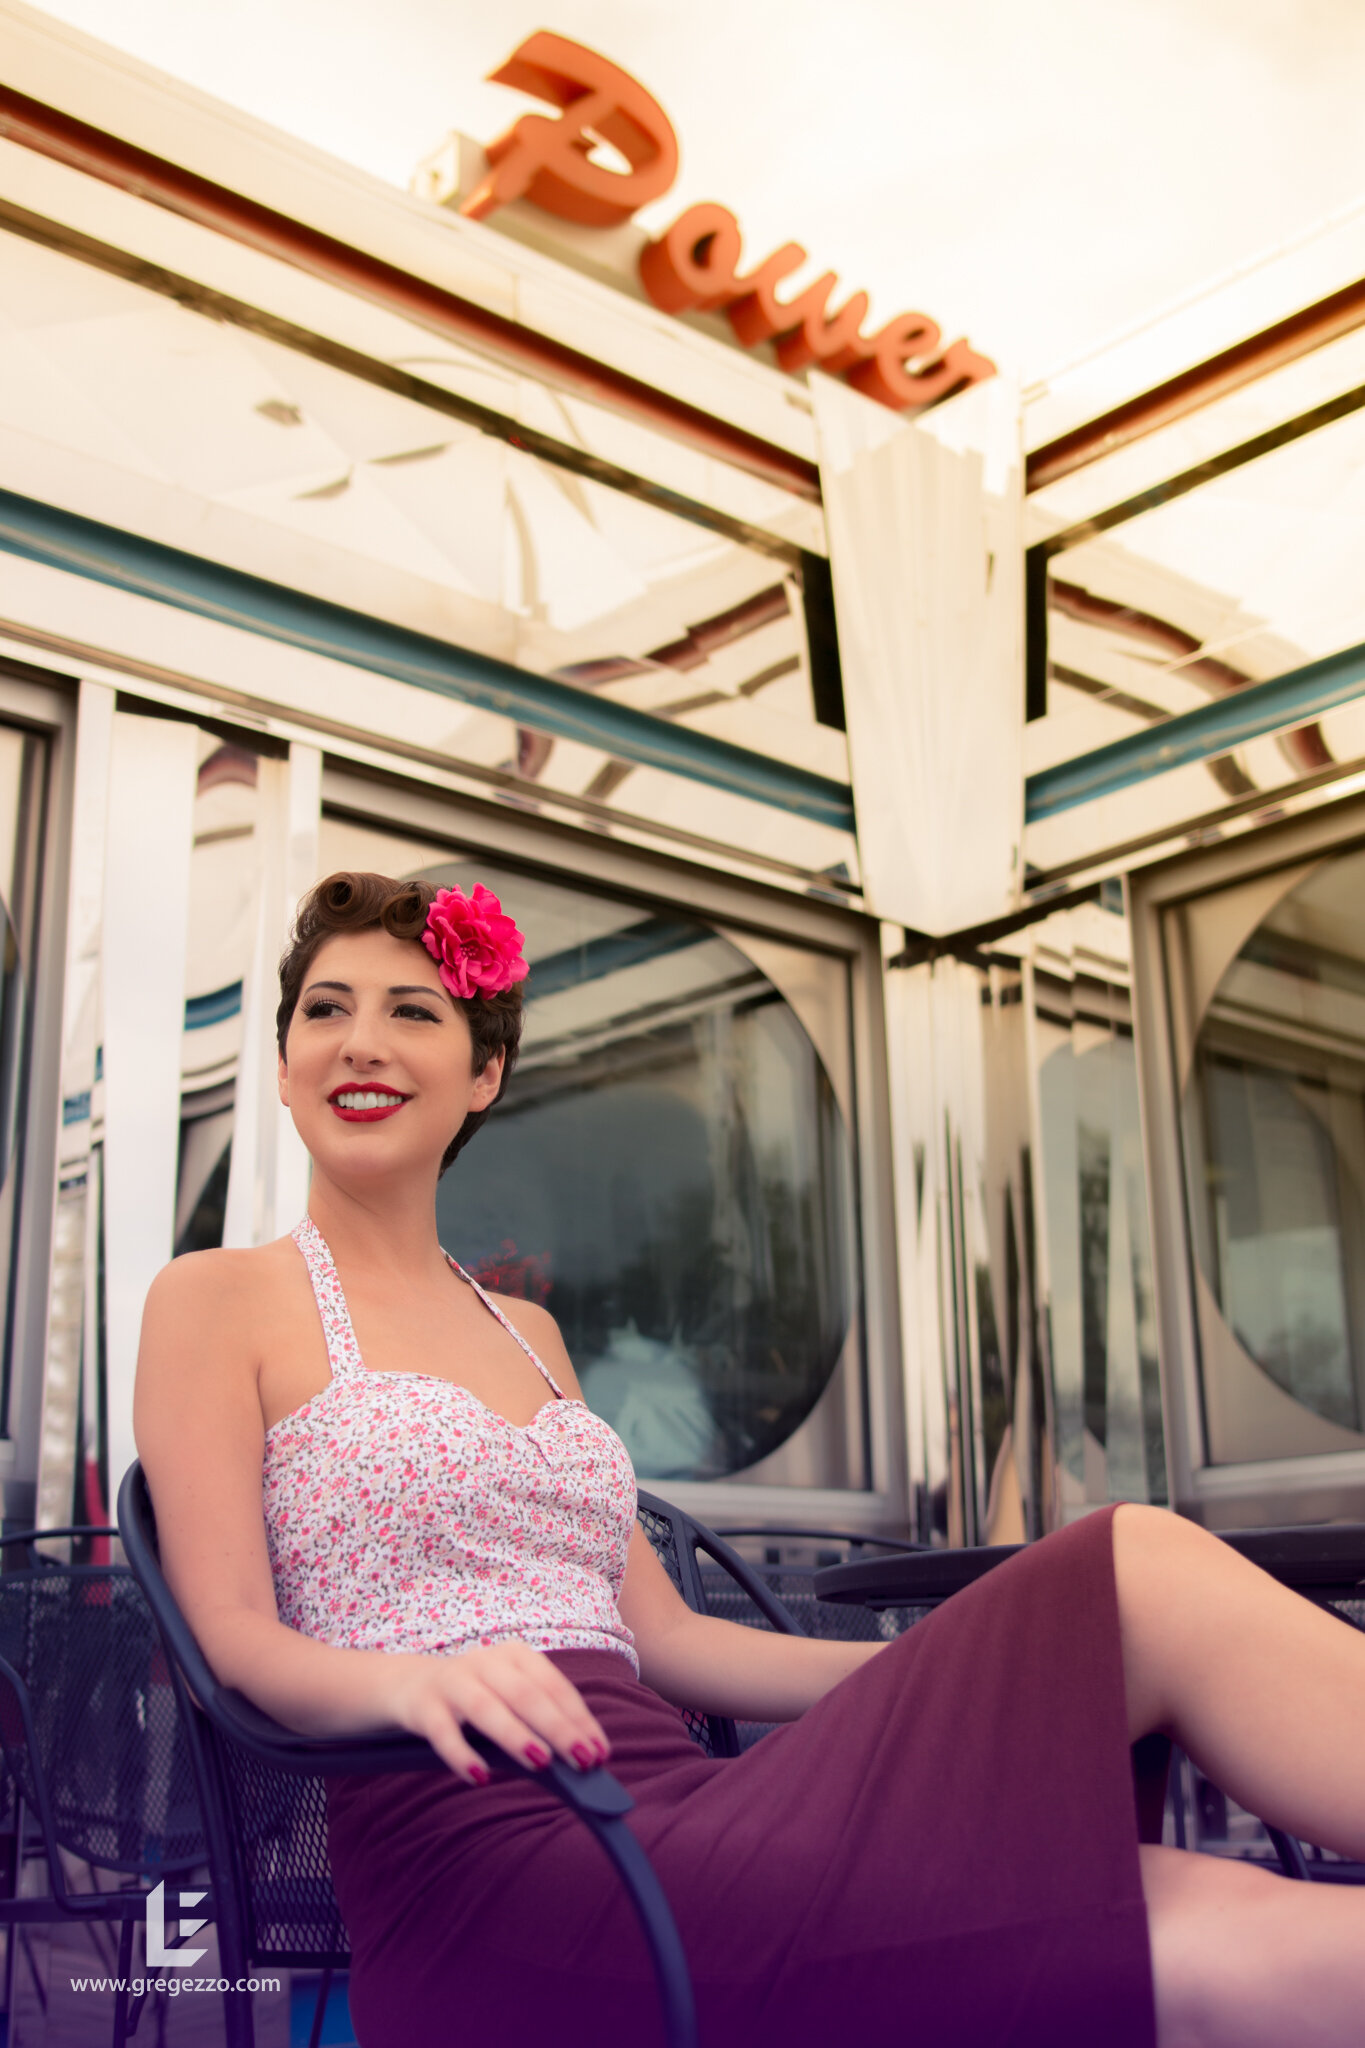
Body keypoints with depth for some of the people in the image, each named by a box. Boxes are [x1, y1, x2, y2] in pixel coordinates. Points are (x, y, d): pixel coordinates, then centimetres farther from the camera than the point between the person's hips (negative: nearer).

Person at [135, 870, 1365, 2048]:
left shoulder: (526, 1333, 24)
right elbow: (233, 1640, -3)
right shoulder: (216, 1302, 8)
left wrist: (985, 1666, 8)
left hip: (683, 1802, 6)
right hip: (495, 1862, -6)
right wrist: (410, 1680, -26)